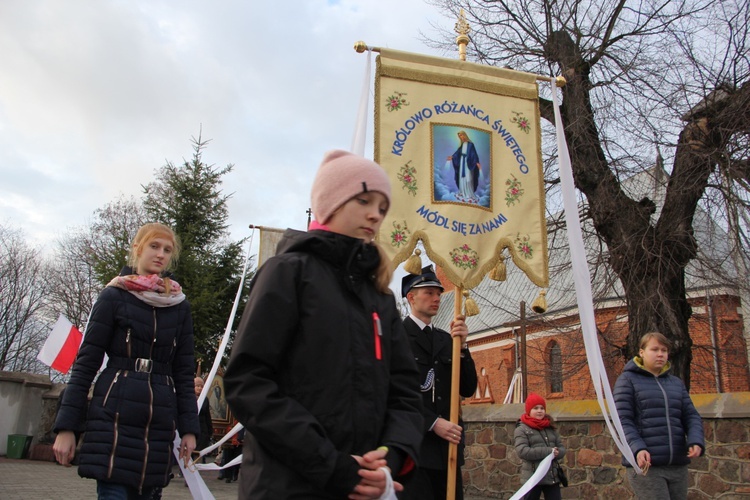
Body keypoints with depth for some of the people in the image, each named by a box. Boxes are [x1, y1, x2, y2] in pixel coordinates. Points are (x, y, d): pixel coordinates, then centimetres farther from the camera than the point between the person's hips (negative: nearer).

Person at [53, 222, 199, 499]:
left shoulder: (179, 306, 10)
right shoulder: (114, 296, 1)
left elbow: (184, 371, 11)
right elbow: (86, 362, -1)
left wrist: (189, 427, 5)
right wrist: (66, 426, -5)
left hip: (159, 422, 3)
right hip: (115, 417, -3)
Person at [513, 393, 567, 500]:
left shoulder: (550, 427, 13)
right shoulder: (522, 429, -5)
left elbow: (562, 448, 12)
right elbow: (522, 451, -17)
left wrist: (556, 453, -14)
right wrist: (548, 451, -20)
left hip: (552, 476, 5)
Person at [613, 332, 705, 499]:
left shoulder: (677, 383, 18)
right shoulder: (627, 380, 1)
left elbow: (691, 416, 12)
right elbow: (623, 420, -7)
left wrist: (696, 441, -9)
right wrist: (637, 448, -22)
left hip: (678, 466, 5)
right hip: (645, 465, -5)